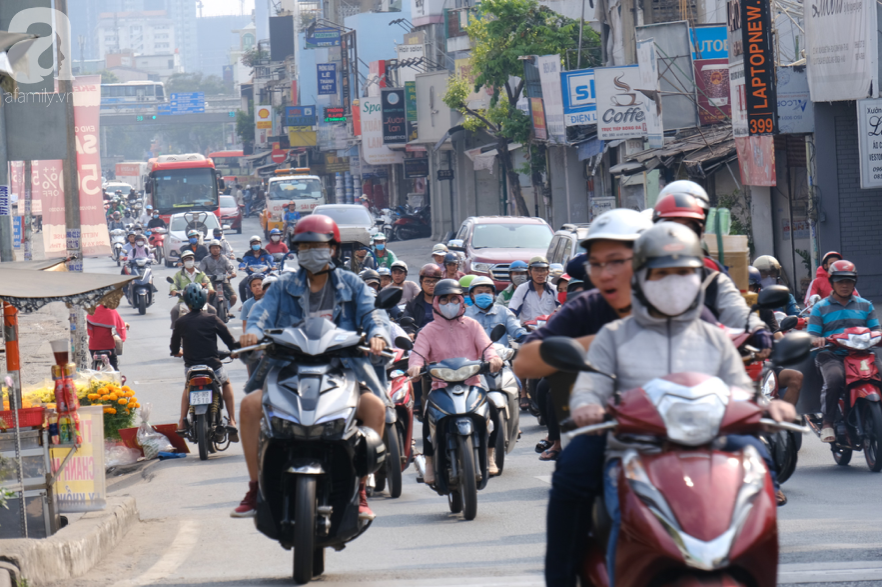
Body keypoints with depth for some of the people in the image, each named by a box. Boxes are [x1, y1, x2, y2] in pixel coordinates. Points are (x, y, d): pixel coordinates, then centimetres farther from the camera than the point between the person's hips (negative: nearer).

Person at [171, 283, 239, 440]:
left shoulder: (181, 322, -2)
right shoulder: (212, 319, -6)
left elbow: (174, 350, 9)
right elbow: (230, 340, 0)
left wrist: (178, 352, 34)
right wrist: (234, 351, 23)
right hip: (213, 367, -1)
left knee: (188, 387, 36)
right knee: (226, 383, 32)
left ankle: (182, 422, 21)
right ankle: (232, 421, 19)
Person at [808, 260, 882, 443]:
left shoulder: (866, 306, 21)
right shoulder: (820, 308, 15)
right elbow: (811, 336, 6)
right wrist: (817, 340, -20)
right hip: (832, 356, -2)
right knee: (835, 379, -36)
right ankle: (827, 424, -25)